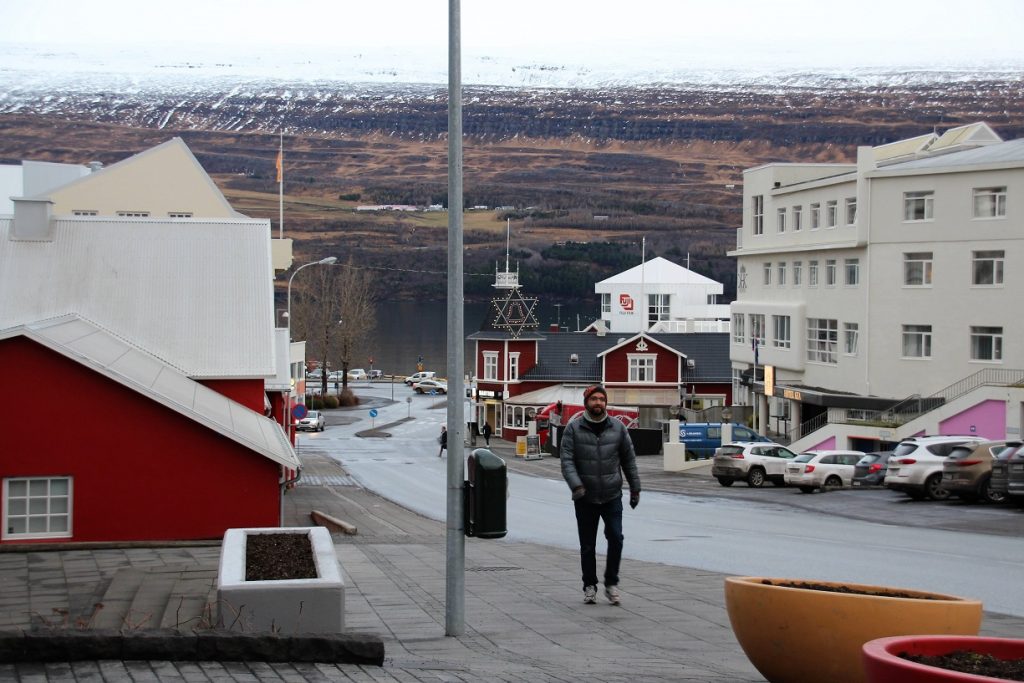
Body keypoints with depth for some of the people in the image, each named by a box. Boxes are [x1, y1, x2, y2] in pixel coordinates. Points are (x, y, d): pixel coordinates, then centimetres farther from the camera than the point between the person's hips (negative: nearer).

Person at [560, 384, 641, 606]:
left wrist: (635, 488, 11)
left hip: (612, 496, 1)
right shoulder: (573, 429, -2)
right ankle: (589, 586, 19)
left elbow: (629, 460, 11)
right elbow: (566, 461, -8)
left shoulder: (618, 428, 4)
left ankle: (611, 584, 4)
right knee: (587, 545, 6)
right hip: (585, 498, -1)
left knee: (615, 538, -11)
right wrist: (576, 485, -22)